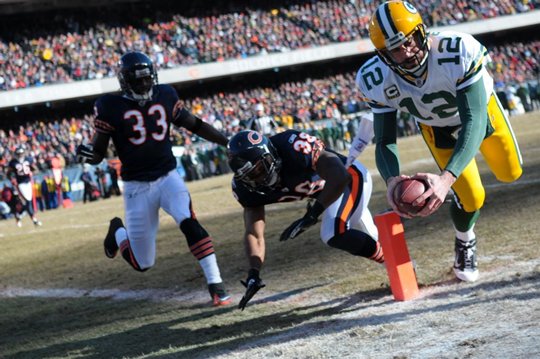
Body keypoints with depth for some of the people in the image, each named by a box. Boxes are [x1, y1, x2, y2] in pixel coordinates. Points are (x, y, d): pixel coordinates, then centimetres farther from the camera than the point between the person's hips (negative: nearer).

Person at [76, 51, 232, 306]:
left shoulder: (165, 96, 2)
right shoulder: (111, 107, -8)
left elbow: (194, 125, 13)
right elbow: (98, 152, -6)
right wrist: (87, 154, -29)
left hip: (168, 178, 2)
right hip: (137, 187, -2)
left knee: (189, 223, -28)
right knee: (143, 263, 4)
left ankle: (216, 285, -21)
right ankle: (118, 233, 38)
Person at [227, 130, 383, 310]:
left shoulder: (292, 146, -39)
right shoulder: (246, 187, -17)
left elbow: (340, 177, -40)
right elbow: (254, 233, -14)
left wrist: (311, 216, -43)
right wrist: (253, 275, -28)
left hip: (351, 177, -7)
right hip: (326, 191, 7)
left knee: (334, 234, -26)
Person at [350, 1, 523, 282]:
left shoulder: (459, 51, -46)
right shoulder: (376, 80, -34)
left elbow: (474, 120, -47)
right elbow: (384, 140, -26)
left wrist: (446, 178, -59)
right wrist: (392, 180, -50)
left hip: (479, 107, 0)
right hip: (436, 127, 0)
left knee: (510, 174, 15)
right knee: (471, 198, -8)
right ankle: (465, 244, 26)